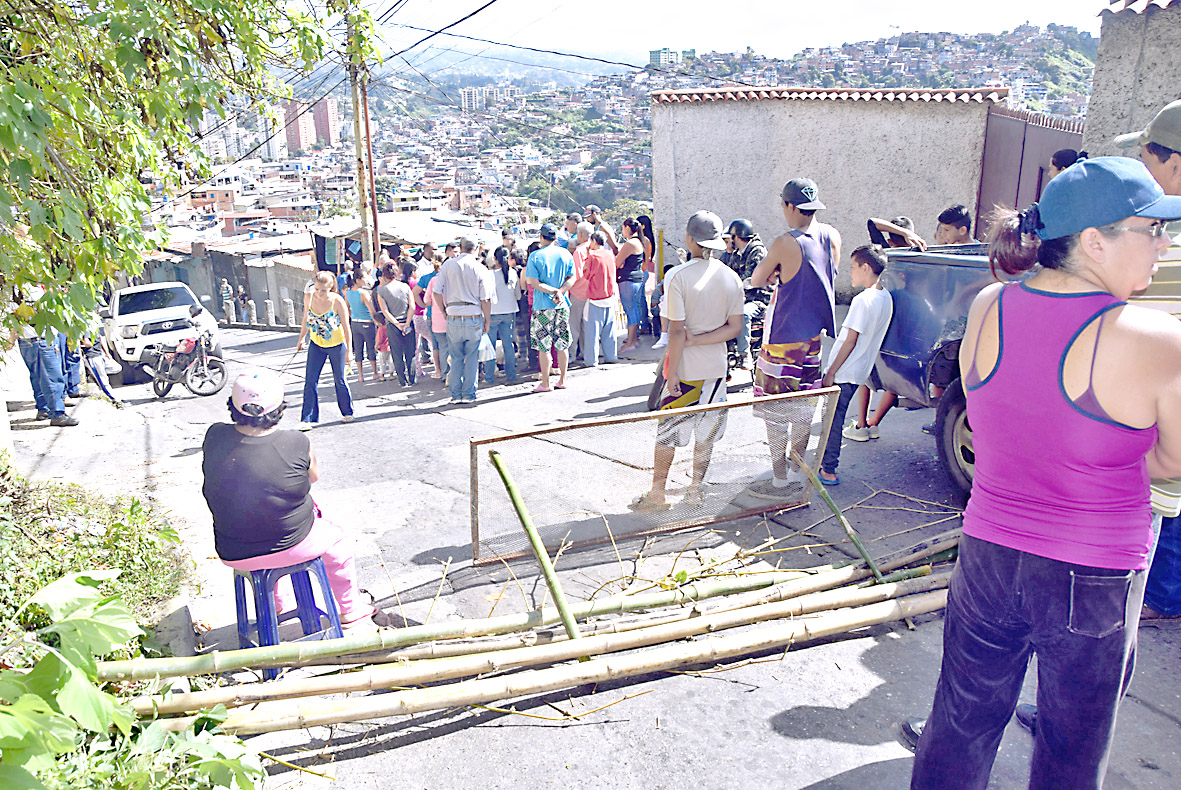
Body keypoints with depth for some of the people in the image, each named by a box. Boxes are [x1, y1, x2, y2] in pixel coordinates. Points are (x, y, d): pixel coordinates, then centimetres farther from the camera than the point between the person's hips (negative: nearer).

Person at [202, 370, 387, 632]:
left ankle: (282, 608, 57)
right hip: (292, 548, -3)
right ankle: (352, 613, 45)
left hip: (232, 554, 4)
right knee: (337, 541, 29)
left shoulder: (215, 437, -15)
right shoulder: (296, 444, -23)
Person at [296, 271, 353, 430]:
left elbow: (346, 328, -15)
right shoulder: (309, 298, -8)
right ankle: (307, 419, 3)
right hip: (316, 345, 4)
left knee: (339, 381, 7)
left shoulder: (337, 302, -20)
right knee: (310, 381, -2)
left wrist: (348, 352, -15)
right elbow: (306, 320, 10)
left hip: (336, 345, -3)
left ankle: (347, 413, 27)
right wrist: (301, 339, 13)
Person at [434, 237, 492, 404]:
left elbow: (437, 292, 0)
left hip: (453, 318, 1)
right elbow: (485, 299, -6)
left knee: (456, 358, 11)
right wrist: (487, 321, 5)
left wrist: (444, 311, 12)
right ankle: (469, 394, 11)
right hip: (474, 317, -1)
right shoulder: (481, 269, -3)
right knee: (472, 358, 8)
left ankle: (456, 394, 15)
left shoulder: (448, 264, 2)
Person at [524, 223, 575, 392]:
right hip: (562, 305, 4)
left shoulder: (535, 256, -8)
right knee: (562, 344, 11)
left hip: (542, 306, -4)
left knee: (543, 346, 3)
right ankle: (562, 380, 18)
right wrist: (560, 292, -9)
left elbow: (534, 283, -12)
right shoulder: (566, 254, 3)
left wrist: (554, 291, -11)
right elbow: (571, 278, 2)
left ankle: (545, 383, 7)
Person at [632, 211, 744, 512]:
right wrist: (698, 340, -6)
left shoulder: (679, 277, -16)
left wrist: (671, 373, -11)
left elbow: (677, 331, -17)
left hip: (685, 367, -5)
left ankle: (657, 494, 17)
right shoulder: (731, 277, 0)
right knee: (706, 434, 15)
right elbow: (735, 328, -1)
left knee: (667, 431, 8)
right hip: (717, 366, 5)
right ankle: (696, 491, 26)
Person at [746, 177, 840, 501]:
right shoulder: (832, 236, 1)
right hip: (816, 334, 7)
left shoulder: (785, 243, -18)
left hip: (785, 338, -7)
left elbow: (755, 280, -6)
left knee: (776, 409, 3)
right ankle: (796, 474, 26)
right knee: (803, 406, 16)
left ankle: (780, 481, 11)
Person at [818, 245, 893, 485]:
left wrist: (831, 373, -14)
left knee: (833, 421, 1)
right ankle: (827, 460, 27)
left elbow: (850, 342, -20)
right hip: (860, 371, 8)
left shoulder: (863, 300, -20)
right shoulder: (885, 297, 7)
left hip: (844, 373, -8)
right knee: (834, 418, 17)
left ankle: (829, 471, 7)